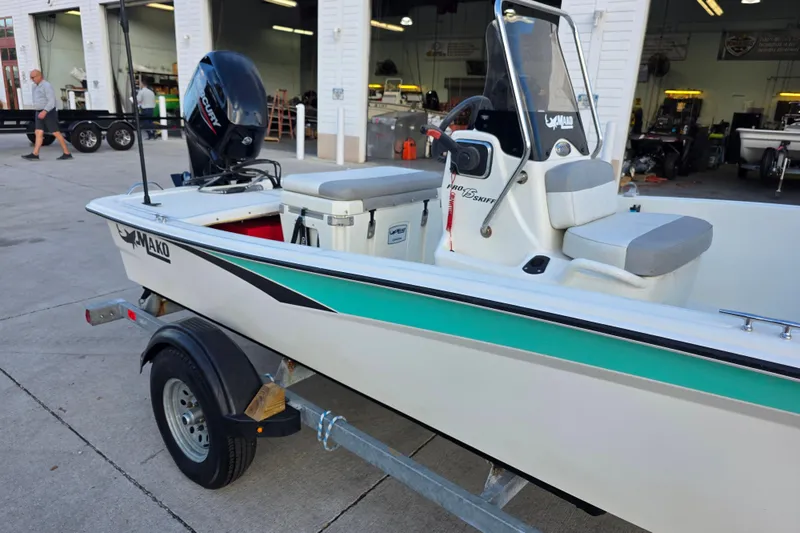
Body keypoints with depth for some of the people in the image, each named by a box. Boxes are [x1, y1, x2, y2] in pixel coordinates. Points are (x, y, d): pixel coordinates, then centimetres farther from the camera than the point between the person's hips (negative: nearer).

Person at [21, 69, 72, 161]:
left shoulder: (47, 86, -13)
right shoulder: (36, 86, 16)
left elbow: (52, 101, -21)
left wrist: (45, 111, -29)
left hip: (48, 113, -8)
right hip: (40, 113, 8)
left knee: (56, 133, -6)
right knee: (38, 133, 1)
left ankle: (67, 153, 0)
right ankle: (35, 154, -4)